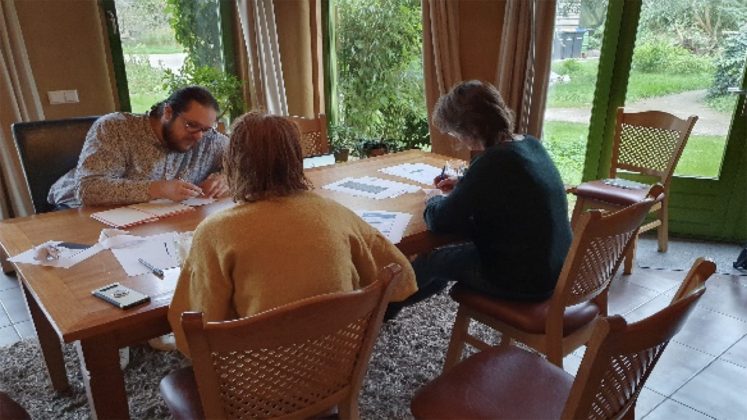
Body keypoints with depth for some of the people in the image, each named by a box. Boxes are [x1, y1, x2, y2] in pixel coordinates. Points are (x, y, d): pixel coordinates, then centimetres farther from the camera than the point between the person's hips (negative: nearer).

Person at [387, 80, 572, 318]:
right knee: (454, 251, 24)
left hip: (523, 278, -8)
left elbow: (440, 222, -21)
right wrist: (463, 186, 11)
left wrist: (435, 201, 0)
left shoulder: (493, 162, -28)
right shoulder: (530, 144, -1)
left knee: (433, 261, 12)